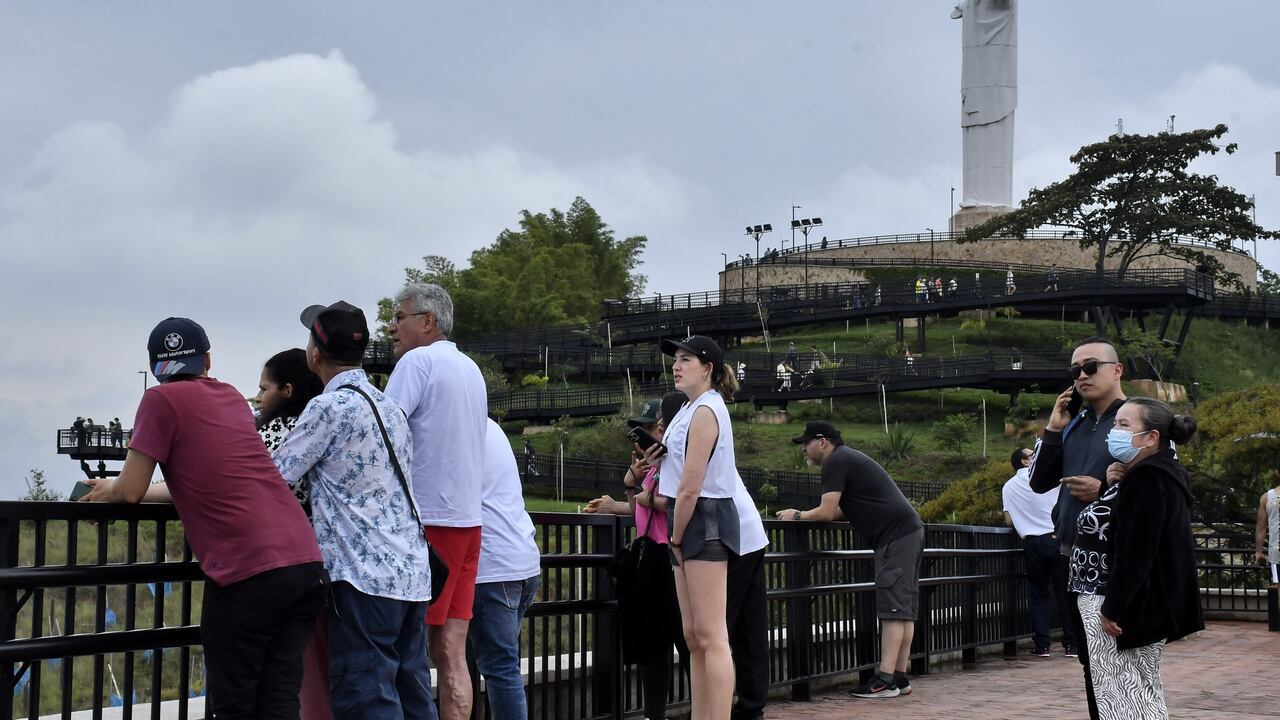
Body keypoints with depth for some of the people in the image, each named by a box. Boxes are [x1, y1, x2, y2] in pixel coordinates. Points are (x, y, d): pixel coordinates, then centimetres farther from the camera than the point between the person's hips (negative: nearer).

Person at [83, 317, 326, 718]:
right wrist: (139, 491, 37)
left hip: (250, 573, -6)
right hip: (307, 564, 6)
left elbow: (129, 492, 3)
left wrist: (108, 492, 25)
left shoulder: (162, 399, 2)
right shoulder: (232, 397, 21)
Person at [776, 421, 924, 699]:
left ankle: (885, 680, -13)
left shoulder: (836, 461, -8)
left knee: (893, 608, -12)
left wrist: (797, 515, 3)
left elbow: (827, 512, -12)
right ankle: (900, 678, 9)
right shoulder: (848, 458, 24)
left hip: (896, 536, -10)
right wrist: (805, 515, 14)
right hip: (909, 531, 10)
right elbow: (841, 512, 23)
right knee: (904, 609, 8)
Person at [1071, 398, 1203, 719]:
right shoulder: (1154, 475, 15)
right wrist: (1112, 488, 2)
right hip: (1140, 605, 11)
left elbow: (1135, 552, -24)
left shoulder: (1147, 479, -19)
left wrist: (1112, 609, -22)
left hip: (1129, 607, -11)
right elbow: (1114, 530, 18)